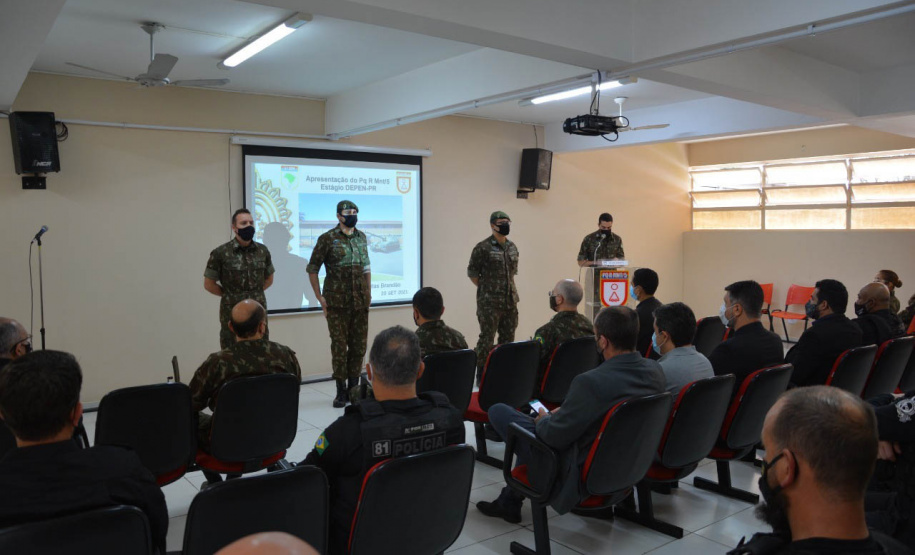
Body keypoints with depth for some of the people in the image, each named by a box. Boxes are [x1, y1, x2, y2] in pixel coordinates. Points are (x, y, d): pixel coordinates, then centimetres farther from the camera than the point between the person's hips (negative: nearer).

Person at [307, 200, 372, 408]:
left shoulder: (361, 237, 10)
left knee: (359, 344, 8)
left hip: (360, 301, 5)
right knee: (339, 345, 0)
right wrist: (320, 297, -5)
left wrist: (368, 292, 12)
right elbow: (312, 268, -2)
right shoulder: (327, 239, -6)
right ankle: (341, 390, 9)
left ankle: (354, 386, 21)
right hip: (337, 302, -4)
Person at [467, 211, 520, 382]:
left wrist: (510, 289, 13)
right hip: (490, 303, -6)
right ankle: (481, 374, 9)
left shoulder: (512, 247, 11)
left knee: (508, 338, 11)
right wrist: (486, 289, 0)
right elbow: (472, 272, -5)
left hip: (510, 302, 6)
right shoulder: (483, 248, -10)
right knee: (486, 339, -1)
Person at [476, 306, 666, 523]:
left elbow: (554, 436, -21)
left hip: (581, 477, -8)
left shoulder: (590, 382, -32)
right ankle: (510, 500, 38)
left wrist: (544, 420, 2)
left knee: (498, 411, 1)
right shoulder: (655, 371, -8)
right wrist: (562, 412, 11)